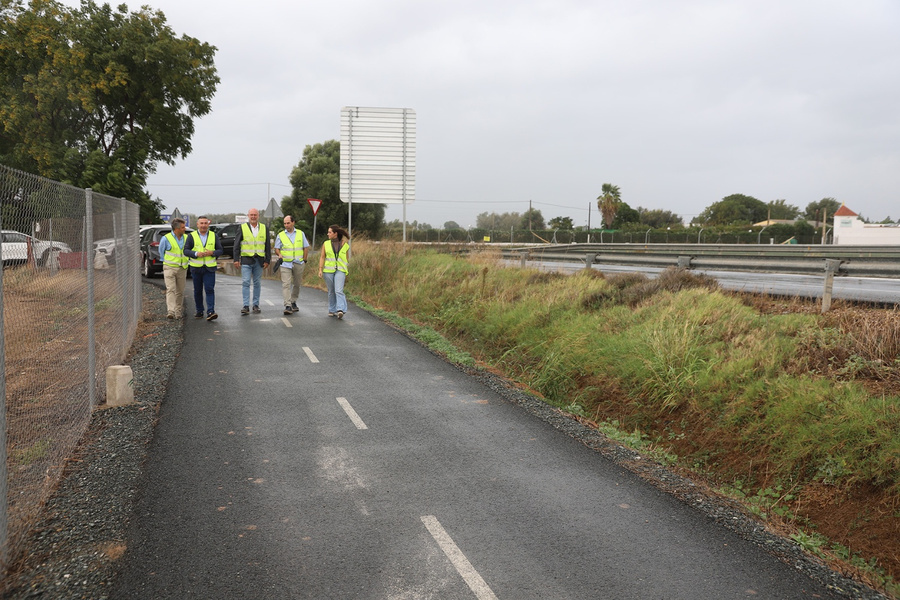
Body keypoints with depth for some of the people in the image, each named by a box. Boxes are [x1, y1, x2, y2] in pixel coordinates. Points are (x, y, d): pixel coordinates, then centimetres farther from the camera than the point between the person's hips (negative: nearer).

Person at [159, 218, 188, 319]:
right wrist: (167, 262, 9)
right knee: (170, 289, -14)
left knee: (180, 292, 7)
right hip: (169, 268, -4)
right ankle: (171, 311, -21)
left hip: (182, 269, 4)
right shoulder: (166, 238, -6)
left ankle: (178, 312, 16)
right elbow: (161, 251, 8)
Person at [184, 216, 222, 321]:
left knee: (209, 290, -10)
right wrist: (196, 254, -20)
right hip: (196, 268, 1)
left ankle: (210, 312, -15)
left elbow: (220, 251, 6)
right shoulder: (191, 236, 3)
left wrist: (212, 252, -15)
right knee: (198, 291, 9)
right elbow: (186, 250, -2)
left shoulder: (214, 236, 7)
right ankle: (199, 311, 21)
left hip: (209, 268, -1)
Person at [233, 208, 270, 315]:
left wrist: (267, 260, 4)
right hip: (246, 259, -2)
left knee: (257, 283, 7)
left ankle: (256, 305, 14)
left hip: (259, 260, 2)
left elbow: (267, 246, 10)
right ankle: (246, 306, -8)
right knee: (246, 283, -8)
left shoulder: (264, 228, 8)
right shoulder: (242, 228, 3)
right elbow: (236, 245, 2)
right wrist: (236, 259, -4)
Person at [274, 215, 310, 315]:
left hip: (298, 264, 2)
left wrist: (304, 261, 5)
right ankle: (288, 306, -17)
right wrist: (279, 254, -15)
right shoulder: (280, 235, 6)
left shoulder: (300, 234, 8)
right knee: (286, 284, -12)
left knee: (297, 284, 10)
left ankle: (293, 302, 28)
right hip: (285, 263, -2)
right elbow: (276, 248, 7)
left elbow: (306, 248, 11)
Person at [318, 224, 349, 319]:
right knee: (331, 292, 7)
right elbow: (322, 257, 4)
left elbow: (346, 259, 11)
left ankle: (340, 310, -24)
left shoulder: (345, 245, 5)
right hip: (328, 271, 2)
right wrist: (320, 270, -7)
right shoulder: (326, 244, 7)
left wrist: (346, 274, 13)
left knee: (339, 291, -16)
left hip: (340, 271, -2)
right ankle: (332, 310, 18)